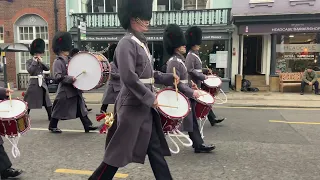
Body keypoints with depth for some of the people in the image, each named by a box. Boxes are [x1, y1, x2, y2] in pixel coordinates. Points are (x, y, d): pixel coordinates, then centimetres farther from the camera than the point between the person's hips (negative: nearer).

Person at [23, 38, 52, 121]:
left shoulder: (41, 62, 14)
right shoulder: (29, 62, -1)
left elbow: (47, 68, 2)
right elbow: (30, 70, -17)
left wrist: (41, 61, -8)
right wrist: (35, 61, -11)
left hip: (42, 83, 5)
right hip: (33, 83, -5)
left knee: (47, 102, 9)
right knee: (28, 102, -1)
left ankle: (51, 116, 16)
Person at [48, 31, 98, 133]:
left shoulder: (70, 60, 15)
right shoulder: (58, 61, -10)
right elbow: (58, 77, -19)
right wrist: (70, 79, -27)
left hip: (75, 89, 8)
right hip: (65, 90, -8)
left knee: (81, 108, 6)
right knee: (59, 109, 5)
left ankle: (88, 125, 9)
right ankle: (52, 126, 21)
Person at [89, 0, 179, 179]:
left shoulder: (141, 43, 14)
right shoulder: (127, 44, -15)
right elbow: (129, 78, -24)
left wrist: (169, 78, 13)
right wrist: (150, 98, -19)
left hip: (144, 106, 9)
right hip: (132, 106, -9)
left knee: (155, 148, 15)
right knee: (119, 151, 2)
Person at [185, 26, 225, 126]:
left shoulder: (195, 55, 15)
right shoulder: (190, 56, -16)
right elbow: (190, 70, -23)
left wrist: (206, 70, 10)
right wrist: (203, 77, -23)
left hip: (198, 83, 10)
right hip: (194, 84, -10)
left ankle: (213, 119, 22)